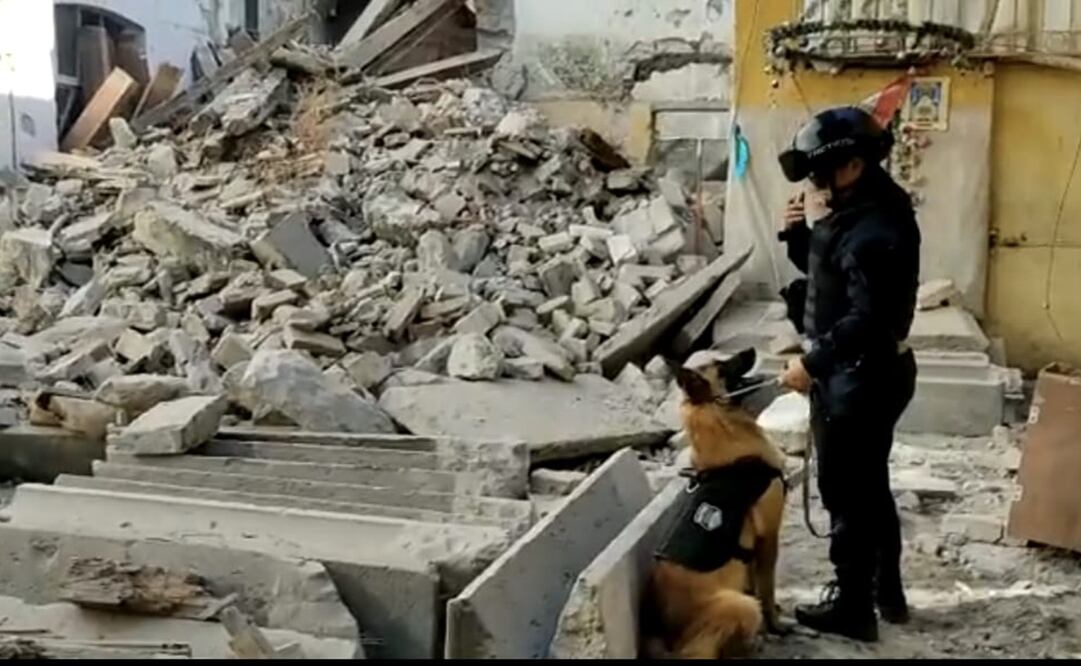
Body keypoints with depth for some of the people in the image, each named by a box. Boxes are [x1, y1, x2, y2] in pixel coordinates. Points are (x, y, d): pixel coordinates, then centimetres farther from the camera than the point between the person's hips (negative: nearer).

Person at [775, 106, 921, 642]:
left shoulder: (875, 231, -24)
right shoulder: (853, 213, 9)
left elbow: (868, 317, -29)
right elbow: (820, 268, 21)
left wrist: (813, 363, -25)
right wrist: (798, 232, 3)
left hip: (860, 379, -10)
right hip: (857, 373, 10)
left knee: (847, 492, 2)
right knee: (870, 486, 20)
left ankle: (851, 607, 16)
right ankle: (886, 591, 34)